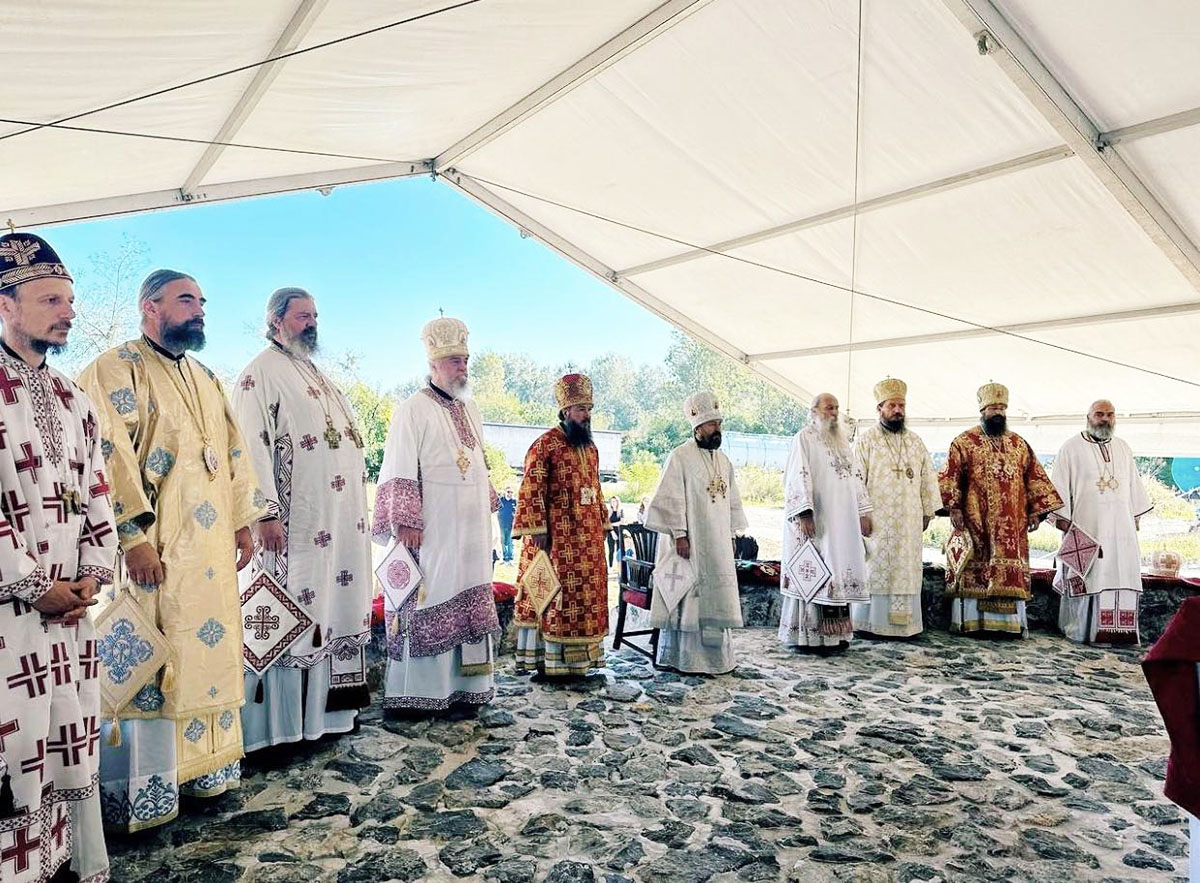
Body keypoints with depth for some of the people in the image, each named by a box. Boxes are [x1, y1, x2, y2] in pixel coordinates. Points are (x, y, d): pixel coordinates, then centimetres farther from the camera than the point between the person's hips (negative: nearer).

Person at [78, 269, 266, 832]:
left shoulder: (206, 379, 19)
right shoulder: (117, 368, -6)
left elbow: (233, 452, 20)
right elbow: (111, 454, -16)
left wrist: (244, 521, 14)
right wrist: (135, 536, -23)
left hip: (211, 552, 8)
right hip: (154, 551, -8)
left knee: (210, 652, 13)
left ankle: (203, 769, 26)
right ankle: (135, 793, 10)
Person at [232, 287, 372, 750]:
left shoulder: (319, 377, 21)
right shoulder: (262, 373, -6)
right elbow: (252, 446, -15)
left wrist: (357, 511, 19)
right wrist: (267, 512, -22)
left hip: (340, 523, 9)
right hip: (294, 525, -9)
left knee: (333, 611, 13)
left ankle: (325, 711, 23)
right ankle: (280, 724, 5)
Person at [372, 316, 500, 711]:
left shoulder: (470, 409, 16)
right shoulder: (413, 410, -7)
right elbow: (399, 473, -12)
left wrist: (489, 509, 19)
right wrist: (406, 522, -19)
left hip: (471, 531, 7)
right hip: (432, 532, -7)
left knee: (468, 604, 9)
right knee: (429, 604, -4)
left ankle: (463, 684, 18)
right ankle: (420, 690, 6)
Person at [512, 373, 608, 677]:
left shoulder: (590, 448, 15)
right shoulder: (545, 445, -9)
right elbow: (531, 491, -14)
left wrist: (602, 525, 16)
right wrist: (538, 531, -19)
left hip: (588, 538, 8)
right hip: (557, 537, -8)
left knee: (584, 594, 11)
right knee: (553, 594, -3)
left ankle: (578, 655, 21)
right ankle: (549, 660, 4)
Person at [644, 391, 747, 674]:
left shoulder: (723, 460, 13)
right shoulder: (680, 457, -9)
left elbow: (732, 500, 19)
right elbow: (670, 499, -14)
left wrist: (731, 535, 13)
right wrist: (679, 535, -18)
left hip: (718, 545, 7)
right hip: (690, 543, -7)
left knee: (715, 597, 11)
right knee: (688, 598, -3)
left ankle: (716, 654, 21)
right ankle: (684, 658, 6)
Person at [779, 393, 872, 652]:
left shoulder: (842, 440, 18)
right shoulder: (804, 438, -3)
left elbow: (854, 476, 19)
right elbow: (798, 478, -12)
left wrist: (863, 512, 12)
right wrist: (804, 514, -22)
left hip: (843, 521, 7)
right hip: (815, 521, -7)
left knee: (840, 572, 6)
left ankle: (836, 633, 12)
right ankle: (810, 636, 0)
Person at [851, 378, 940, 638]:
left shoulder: (915, 441, 13)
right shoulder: (866, 439, -1)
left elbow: (928, 477, 15)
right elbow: (856, 479, -7)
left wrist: (927, 512, 9)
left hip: (908, 523, 5)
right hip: (876, 520, -4)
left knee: (907, 572, 5)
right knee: (873, 570, -2)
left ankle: (903, 622, 11)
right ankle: (869, 622, 4)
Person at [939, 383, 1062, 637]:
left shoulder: (1019, 444, 14)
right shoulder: (964, 442, 3)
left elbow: (1035, 478, 14)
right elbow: (950, 477, -2)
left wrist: (1037, 510, 5)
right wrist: (954, 507, -12)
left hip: (1012, 524, 4)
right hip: (975, 521, -4)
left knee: (1012, 571, 2)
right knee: (974, 568, -4)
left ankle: (1011, 622, 7)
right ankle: (971, 621, 0)